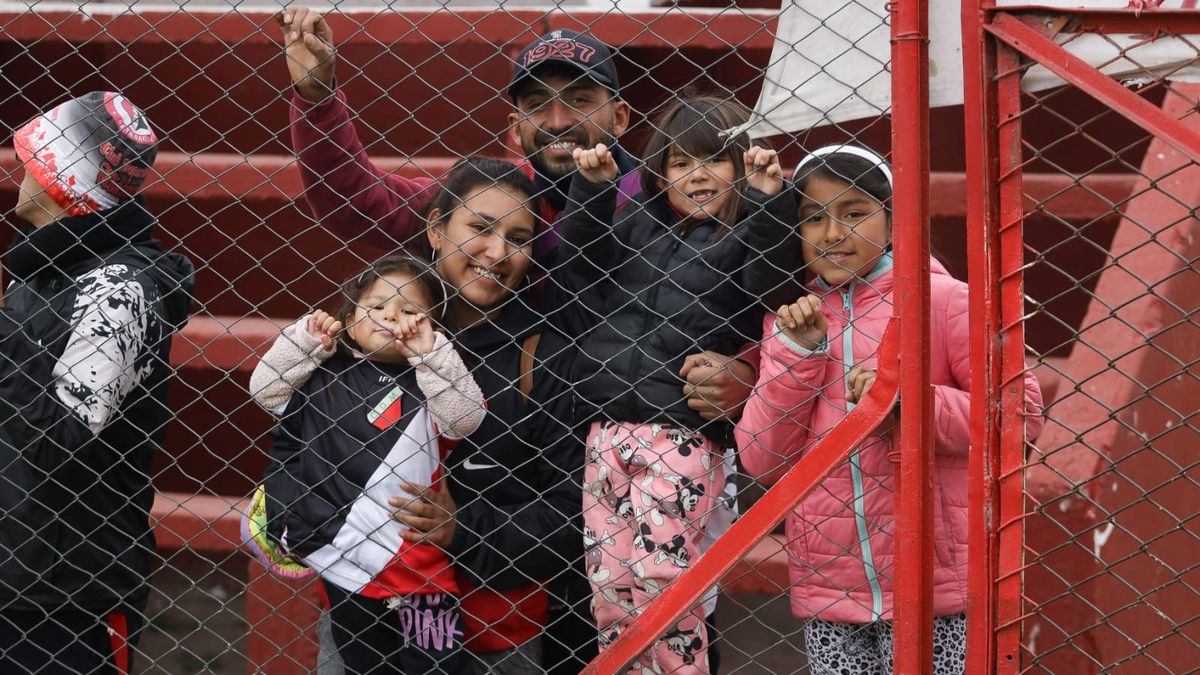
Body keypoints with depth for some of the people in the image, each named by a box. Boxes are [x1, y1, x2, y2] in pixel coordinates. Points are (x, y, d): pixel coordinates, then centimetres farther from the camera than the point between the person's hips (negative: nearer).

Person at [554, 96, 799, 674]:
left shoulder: (743, 236, 4)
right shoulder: (633, 226, 18)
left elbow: (769, 284, -14)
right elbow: (573, 269, 15)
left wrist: (769, 200, -23)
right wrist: (592, 189, 5)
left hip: (682, 435, -5)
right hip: (607, 430, 5)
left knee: (660, 573, -14)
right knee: (608, 583, 3)